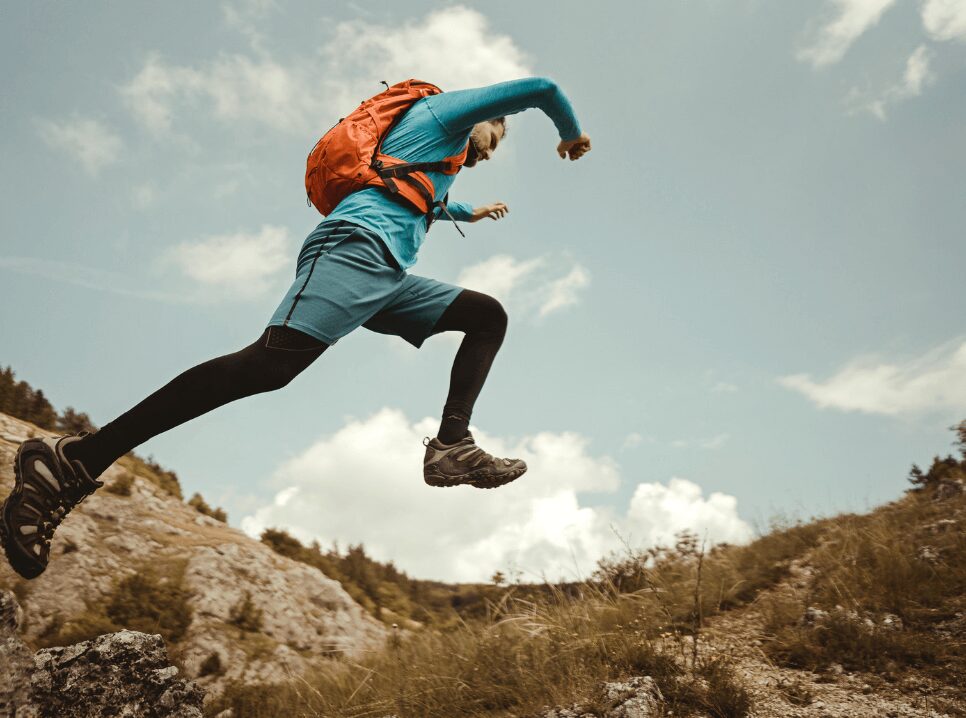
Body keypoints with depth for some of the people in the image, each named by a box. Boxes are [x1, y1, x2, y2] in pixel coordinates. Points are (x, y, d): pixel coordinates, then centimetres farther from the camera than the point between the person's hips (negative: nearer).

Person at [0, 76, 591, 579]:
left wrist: (468, 213, 76)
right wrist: (573, 133, 33)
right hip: (357, 245, -10)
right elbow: (541, 86, 15)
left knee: (489, 315, 12)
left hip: (387, 279, 10)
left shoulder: (436, 156, 41)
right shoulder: (447, 109, 18)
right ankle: (73, 462, -32)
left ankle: (451, 447, -11)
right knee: (272, 361, -30)